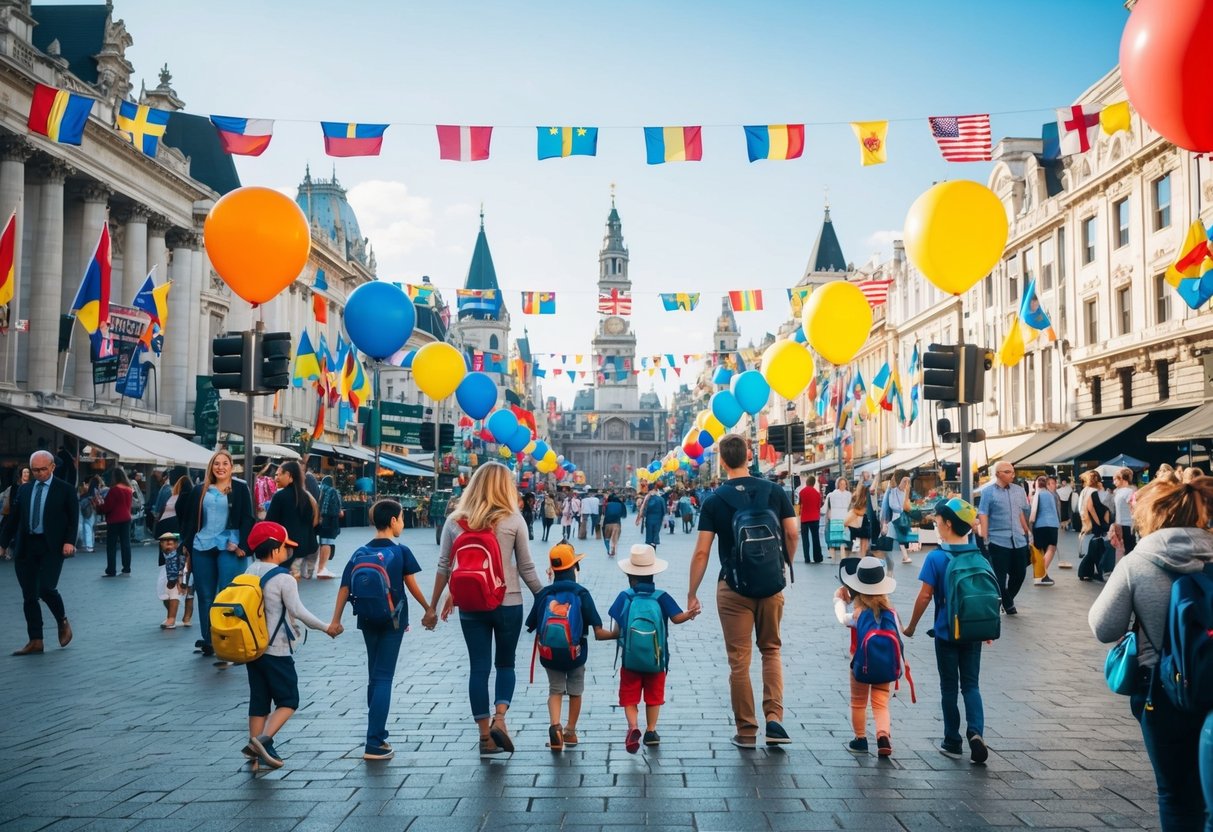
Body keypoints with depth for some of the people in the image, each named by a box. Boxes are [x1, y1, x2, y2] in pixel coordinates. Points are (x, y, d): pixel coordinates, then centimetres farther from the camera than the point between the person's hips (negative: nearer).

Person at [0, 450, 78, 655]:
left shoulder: (65, 490, 1)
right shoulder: (24, 489, 13)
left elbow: (73, 518, -1)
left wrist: (69, 541, -13)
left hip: (52, 546, -4)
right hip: (26, 546, 5)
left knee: (46, 588, -16)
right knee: (29, 596, 5)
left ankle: (63, 622, 13)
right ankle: (35, 641, 12)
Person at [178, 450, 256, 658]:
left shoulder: (240, 488, 2)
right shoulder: (200, 490, 11)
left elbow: (247, 518, -2)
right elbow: (189, 519, 13)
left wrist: (241, 545, -12)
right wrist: (187, 545, 8)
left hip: (229, 548, -4)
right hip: (202, 548, 4)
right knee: (205, 596, 9)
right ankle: (207, 641, 18)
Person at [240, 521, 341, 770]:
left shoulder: (250, 573, 7)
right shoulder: (284, 579, -14)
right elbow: (298, 611, -17)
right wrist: (326, 627, -7)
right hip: (276, 651, -7)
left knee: (259, 699, 13)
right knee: (288, 700, 2)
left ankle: (256, 745, 13)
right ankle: (263, 739, -15)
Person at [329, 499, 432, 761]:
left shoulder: (360, 553, 2)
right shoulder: (401, 552, -9)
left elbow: (345, 587, -2)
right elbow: (412, 586, -4)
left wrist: (336, 620, 2)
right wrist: (428, 609, 10)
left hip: (367, 621, 4)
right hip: (392, 621, -4)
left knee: (374, 677, 17)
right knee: (383, 678, -2)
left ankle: (378, 734, 26)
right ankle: (374, 743, -6)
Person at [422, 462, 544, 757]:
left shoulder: (455, 521, 1)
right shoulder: (513, 520, -5)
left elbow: (443, 567, 3)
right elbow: (526, 568, -2)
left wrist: (432, 606, 11)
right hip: (507, 603, -2)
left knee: (478, 667, 10)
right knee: (506, 664, 15)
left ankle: (485, 735, 12)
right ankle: (499, 719, -4)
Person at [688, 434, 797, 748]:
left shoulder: (714, 501, -6)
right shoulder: (774, 491, -1)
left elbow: (702, 552, -7)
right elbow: (792, 534, -1)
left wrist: (692, 595, 0)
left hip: (733, 586, -2)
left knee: (739, 659, 6)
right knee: (771, 649, 19)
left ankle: (746, 731, 13)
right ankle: (774, 716, 4)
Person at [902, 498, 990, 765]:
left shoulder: (936, 557, -13)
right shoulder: (978, 556, -1)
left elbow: (925, 595, -13)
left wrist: (911, 626, 0)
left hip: (947, 633, -3)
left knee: (949, 688, 9)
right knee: (971, 684, 11)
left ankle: (953, 743, 16)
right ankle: (976, 731, -10)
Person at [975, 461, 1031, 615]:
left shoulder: (1019, 491, 9)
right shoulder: (988, 492, -6)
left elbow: (1022, 513, 18)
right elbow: (983, 516, -9)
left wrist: (1027, 532, 19)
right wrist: (984, 539, -14)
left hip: (1019, 540, 5)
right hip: (998, 541, -5)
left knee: (1020, 573, 12)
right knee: (999, 576, 0)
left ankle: (1007, 601, 33)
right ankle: (1007, 603, 17)